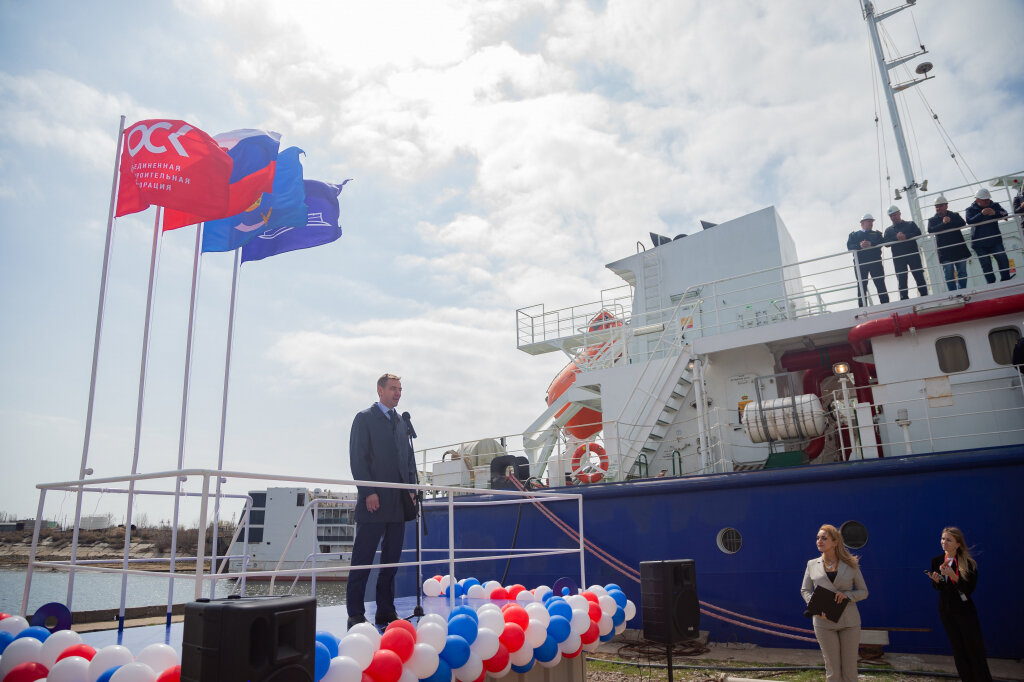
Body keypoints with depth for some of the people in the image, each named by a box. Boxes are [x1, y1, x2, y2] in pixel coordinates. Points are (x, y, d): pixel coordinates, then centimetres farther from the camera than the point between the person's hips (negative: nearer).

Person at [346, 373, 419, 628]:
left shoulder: (402, 423, 19)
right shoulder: (364, 418, 0)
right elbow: (358, 458, -7)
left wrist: (410, 488, 7)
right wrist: (369, 492, -14)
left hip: (399, 503, 6)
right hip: (374, 501, -6)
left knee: (391, 559, 9)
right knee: (363, 559, -1)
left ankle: (386, 611, 16)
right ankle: (355, 614, 6)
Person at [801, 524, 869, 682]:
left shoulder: (851, 565, 2)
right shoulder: (812, 564, 4)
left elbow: (863, 592, 5)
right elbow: (805, 590, 7)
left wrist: (847, 595, -15)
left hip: (849, 621, 0)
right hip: (824, 621, 0)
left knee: (850, 668, 6)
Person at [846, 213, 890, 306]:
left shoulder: (876, 234, 20)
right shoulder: (854, 235, 17)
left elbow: (880, 243, 0)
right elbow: (849, 246, -1)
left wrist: (870, 244, -19)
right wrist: (860, 246, -20)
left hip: (875, 261, 1)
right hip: (861, 263, -1)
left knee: (880, 283, -3)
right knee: (861, 285, -3)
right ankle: (862, 308, -3)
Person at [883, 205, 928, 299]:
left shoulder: (910, 224, 14)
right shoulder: (888, 230, 16)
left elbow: (918, 233, -3)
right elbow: (886, 243, 0)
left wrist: (906, 236, -16)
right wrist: (896, 238, -14)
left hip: (913, 254, -1)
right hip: (898, 258, 1)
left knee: (919, 277, -2)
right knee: (901, 280, -2)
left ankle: (924, 295, 2)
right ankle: (904, 299, -2)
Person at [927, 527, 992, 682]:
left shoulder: (968, 563, -12)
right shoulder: (936, 561, 1)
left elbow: (970, 589, -18)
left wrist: (952, 575, -30)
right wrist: (936, 580, -13)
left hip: (965, 610, -4)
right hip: (946, 610, 4)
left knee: (975, 648, -1)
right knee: (957, 649, 11)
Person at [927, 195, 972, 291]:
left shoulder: (954, 215, 12)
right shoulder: (932, 220, 9)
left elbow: (962, 223, -8)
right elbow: (931, 230, -12)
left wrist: (949, 221, -14)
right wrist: (943, 223, -19)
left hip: (959, 248, 2)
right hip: (945, 252, -2)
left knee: (962, 272, 4)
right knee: (949, 275, -3)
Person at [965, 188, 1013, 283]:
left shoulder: (994, 206, 7)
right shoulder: (971, 210, -1)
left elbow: (1004, 213, -8)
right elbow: (969, 221, -19)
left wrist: (995, 213, -27)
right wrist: (981, 214, -31)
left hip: (995, 240, 2)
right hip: (980, 243, -2)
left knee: (1003, 259, -7)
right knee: (986, 265, 0)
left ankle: (1006, 280, 2)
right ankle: (991, 283, 5)